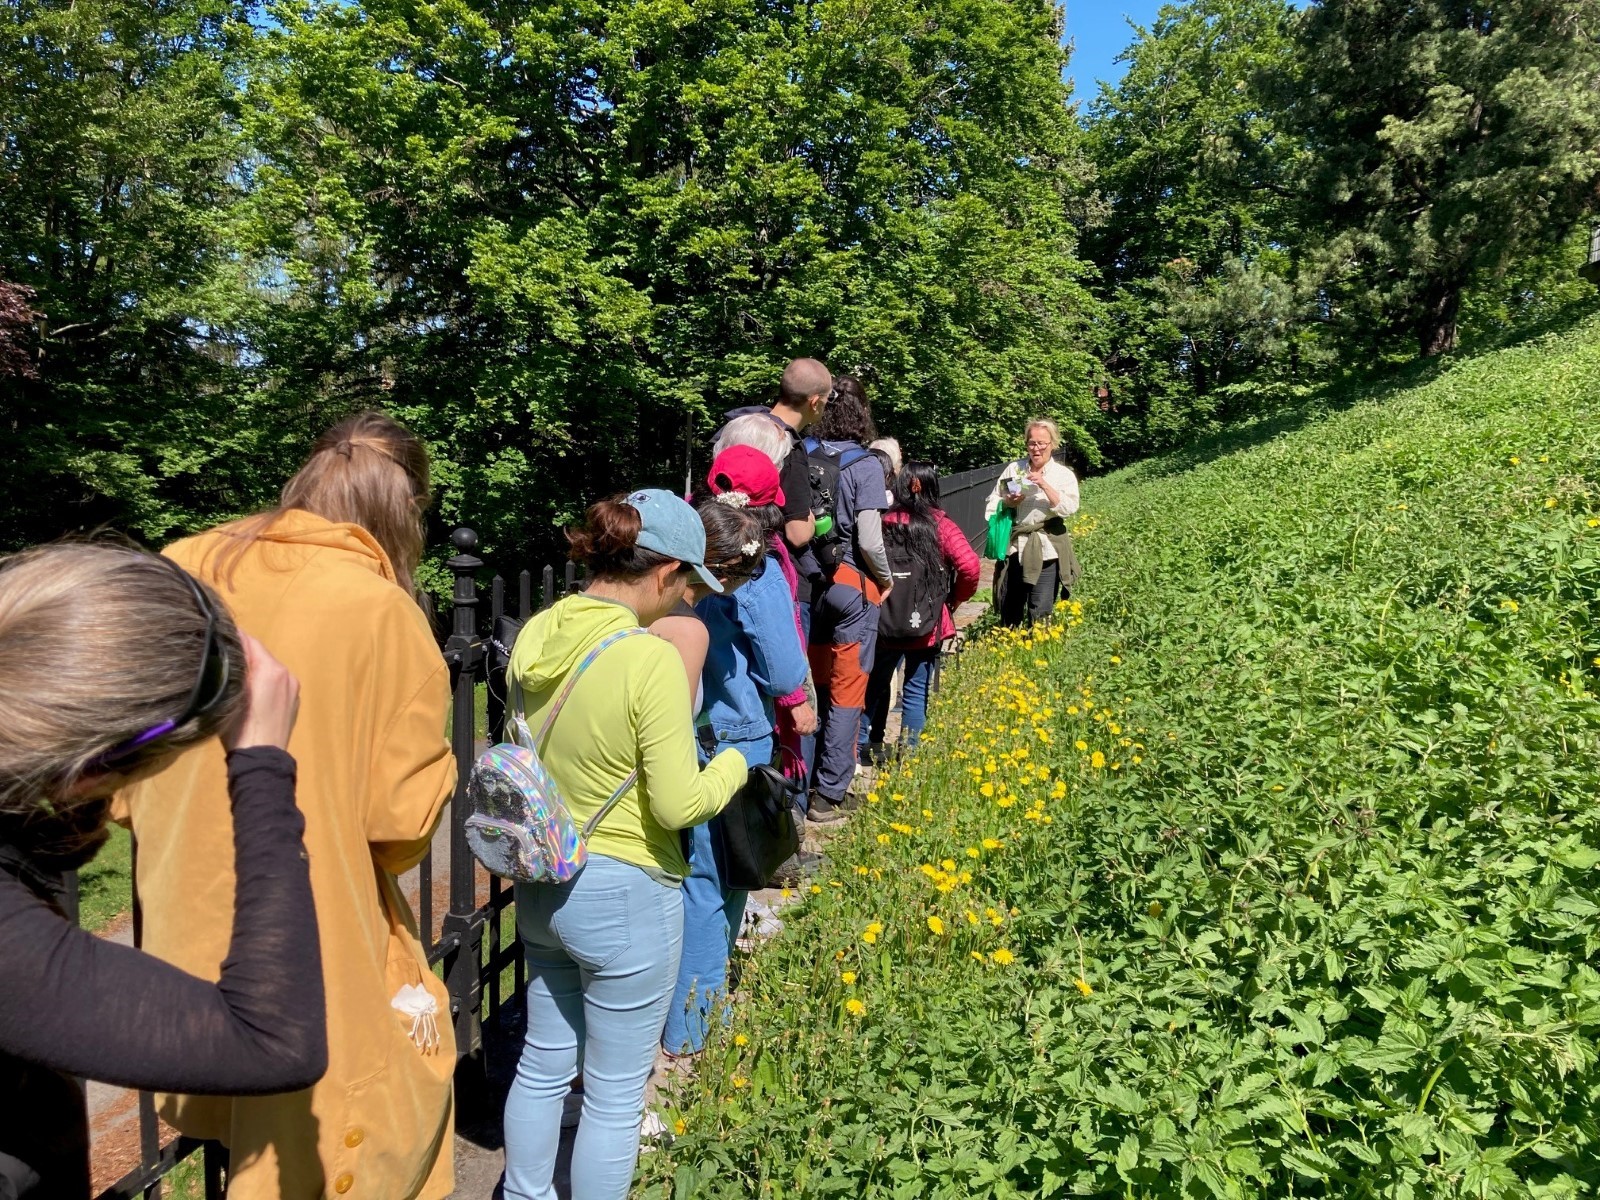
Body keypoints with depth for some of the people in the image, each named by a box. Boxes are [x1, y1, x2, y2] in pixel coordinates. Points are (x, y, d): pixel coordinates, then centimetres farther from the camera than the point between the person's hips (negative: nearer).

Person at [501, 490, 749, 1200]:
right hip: (624, 895, -7)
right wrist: (732, 764, -4)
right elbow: (678, 806, -21)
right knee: (615, 1095, 14)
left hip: (541, 884, 7)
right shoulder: (653, 661, -25)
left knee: (543, 1063, 27)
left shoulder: (536, 636, -4)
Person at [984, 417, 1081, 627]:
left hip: (1046, 551, -2)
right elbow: (993, 503, 10)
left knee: (1040, 614, -2)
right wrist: (1007, 503, -11)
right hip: (1014, 547, 3)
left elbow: (1069, 508, -13)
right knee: (1009, 611, 10)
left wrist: (1044, 485, -20)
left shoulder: (1064, 474, 1)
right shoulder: (1014, 468, 8)